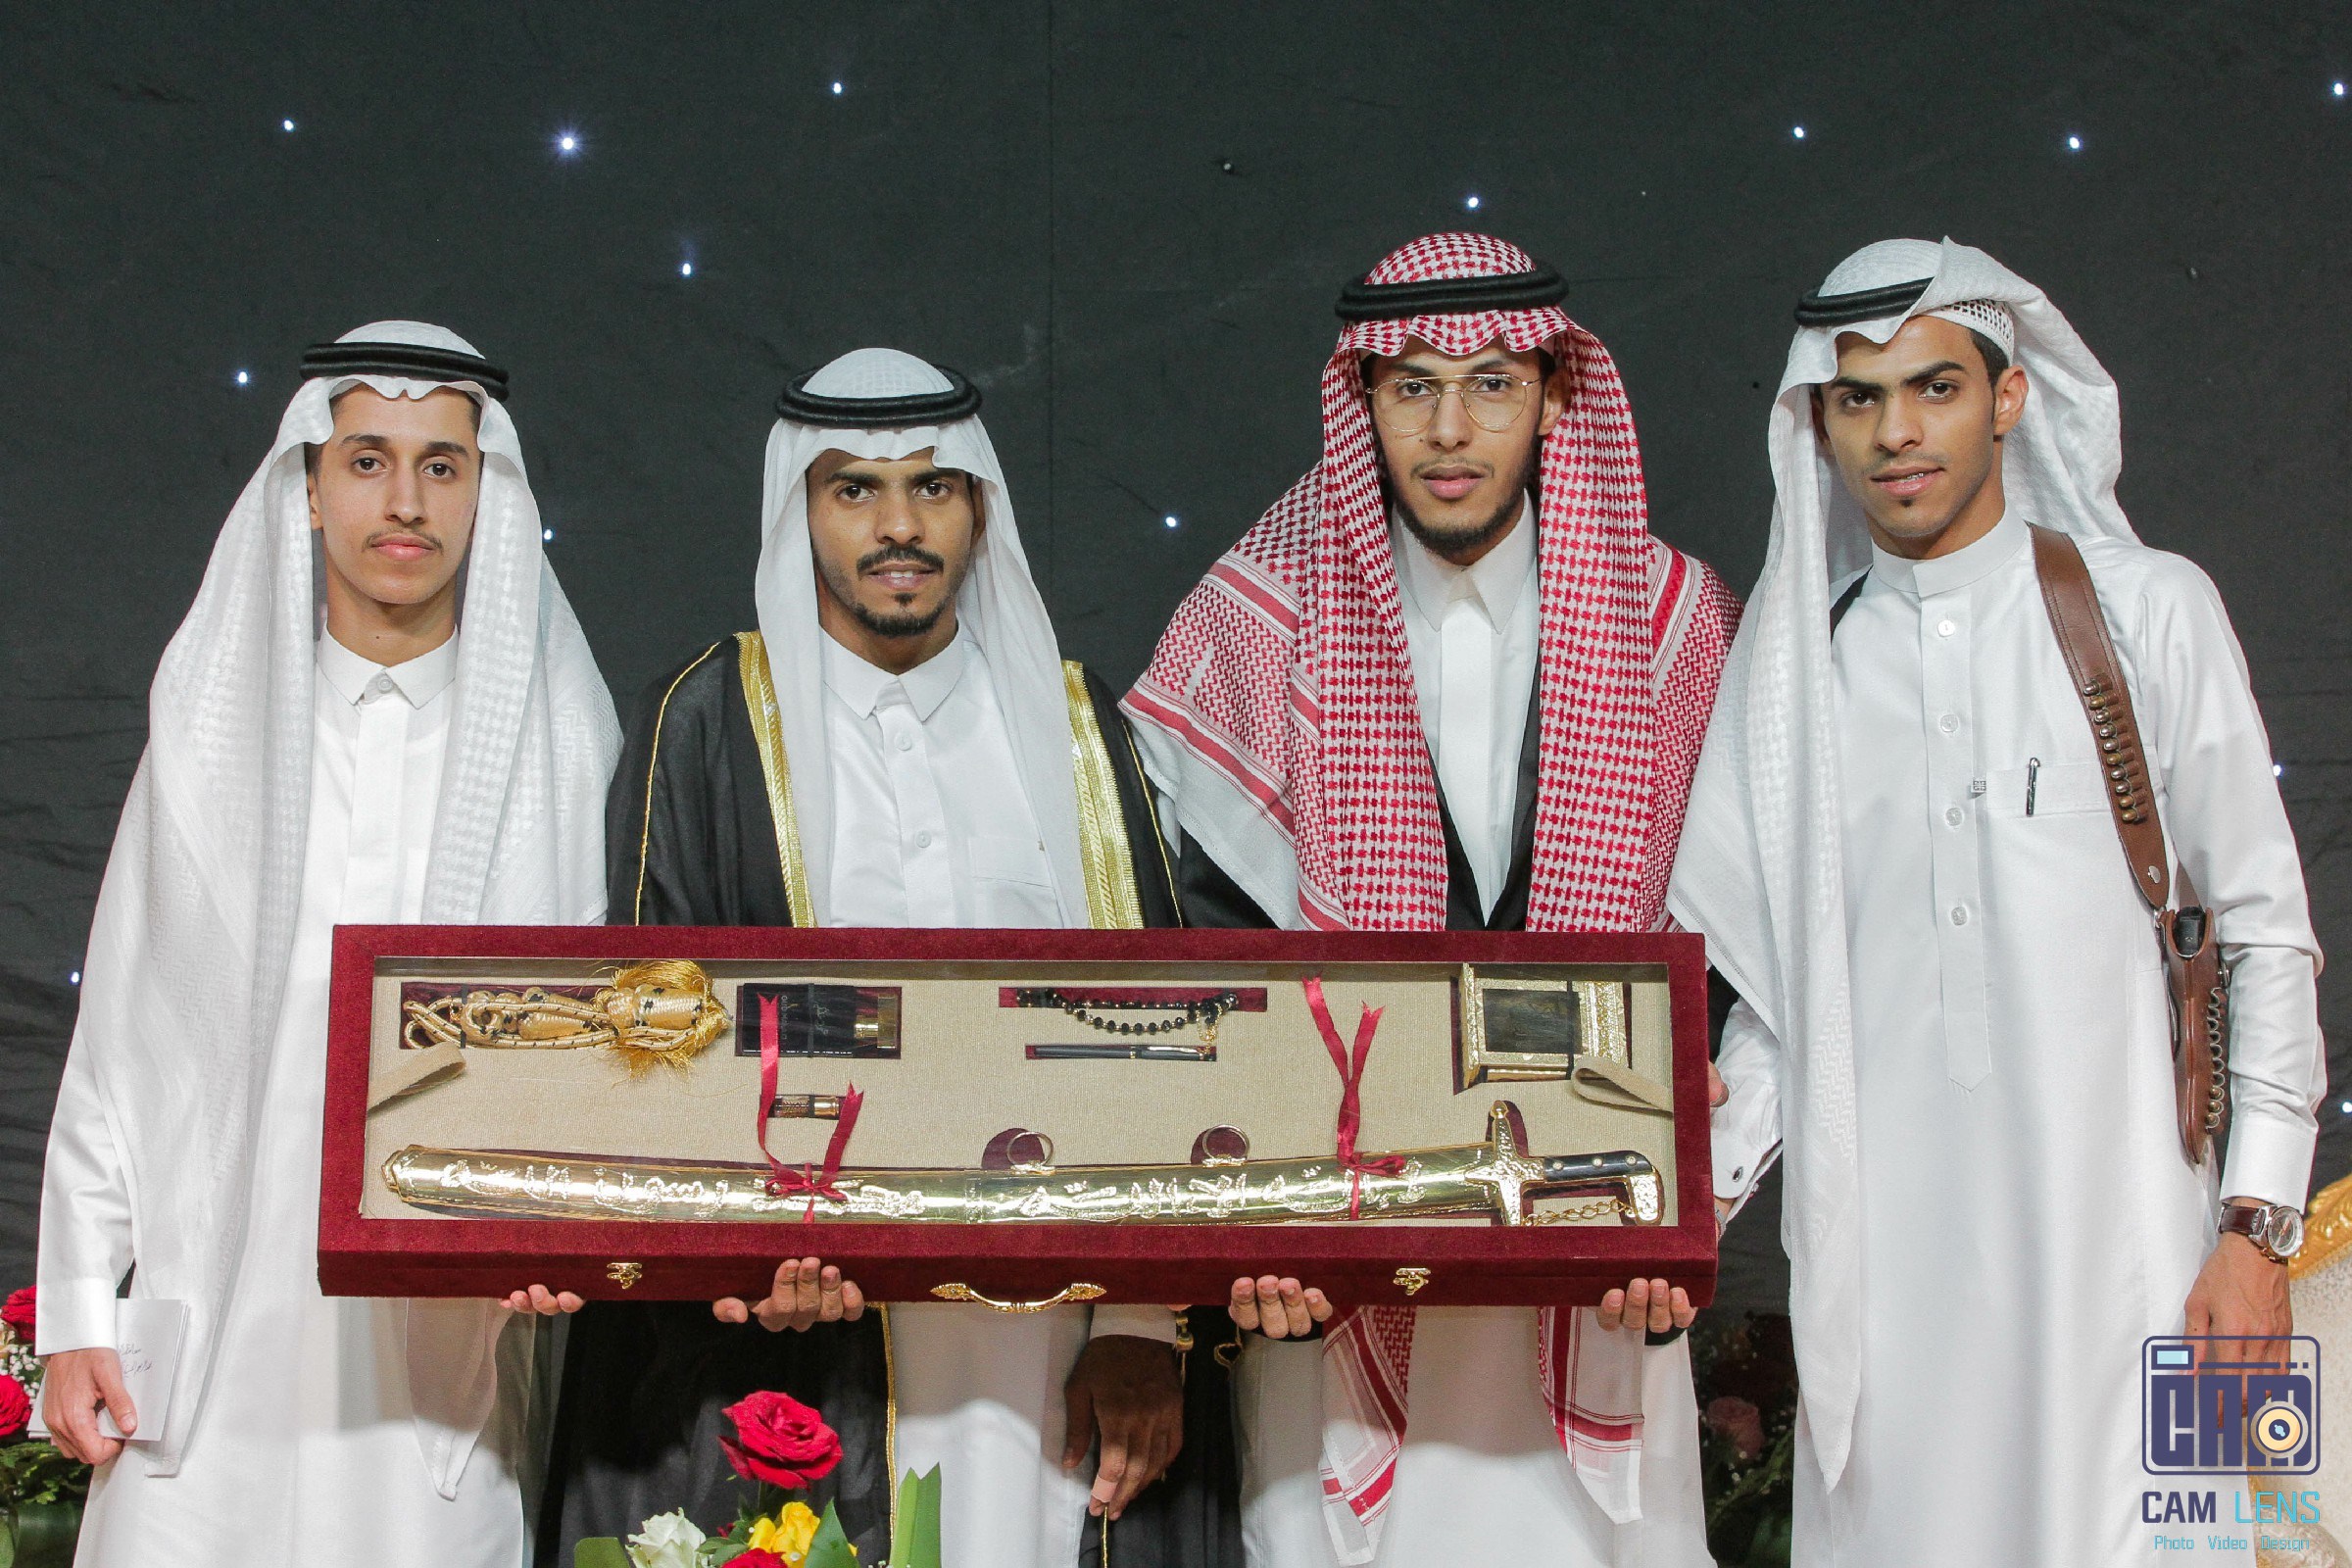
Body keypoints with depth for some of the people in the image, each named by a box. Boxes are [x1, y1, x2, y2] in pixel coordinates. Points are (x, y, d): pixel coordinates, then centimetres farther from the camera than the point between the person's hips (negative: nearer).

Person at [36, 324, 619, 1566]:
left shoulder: (553, 753, 5)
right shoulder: (215, 735, 8)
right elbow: (118, 1038, 9)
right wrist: (76, 1313, 4)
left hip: (450, 1337, 0)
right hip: (218, 1323, 1)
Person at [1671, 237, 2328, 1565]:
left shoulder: (2151, 615, 3)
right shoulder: (1798, 666, 9)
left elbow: (2267, 935, 3)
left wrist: (2259, 1223, -3)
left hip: (2114, 1240, -2)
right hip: (1880, 1251, 2)